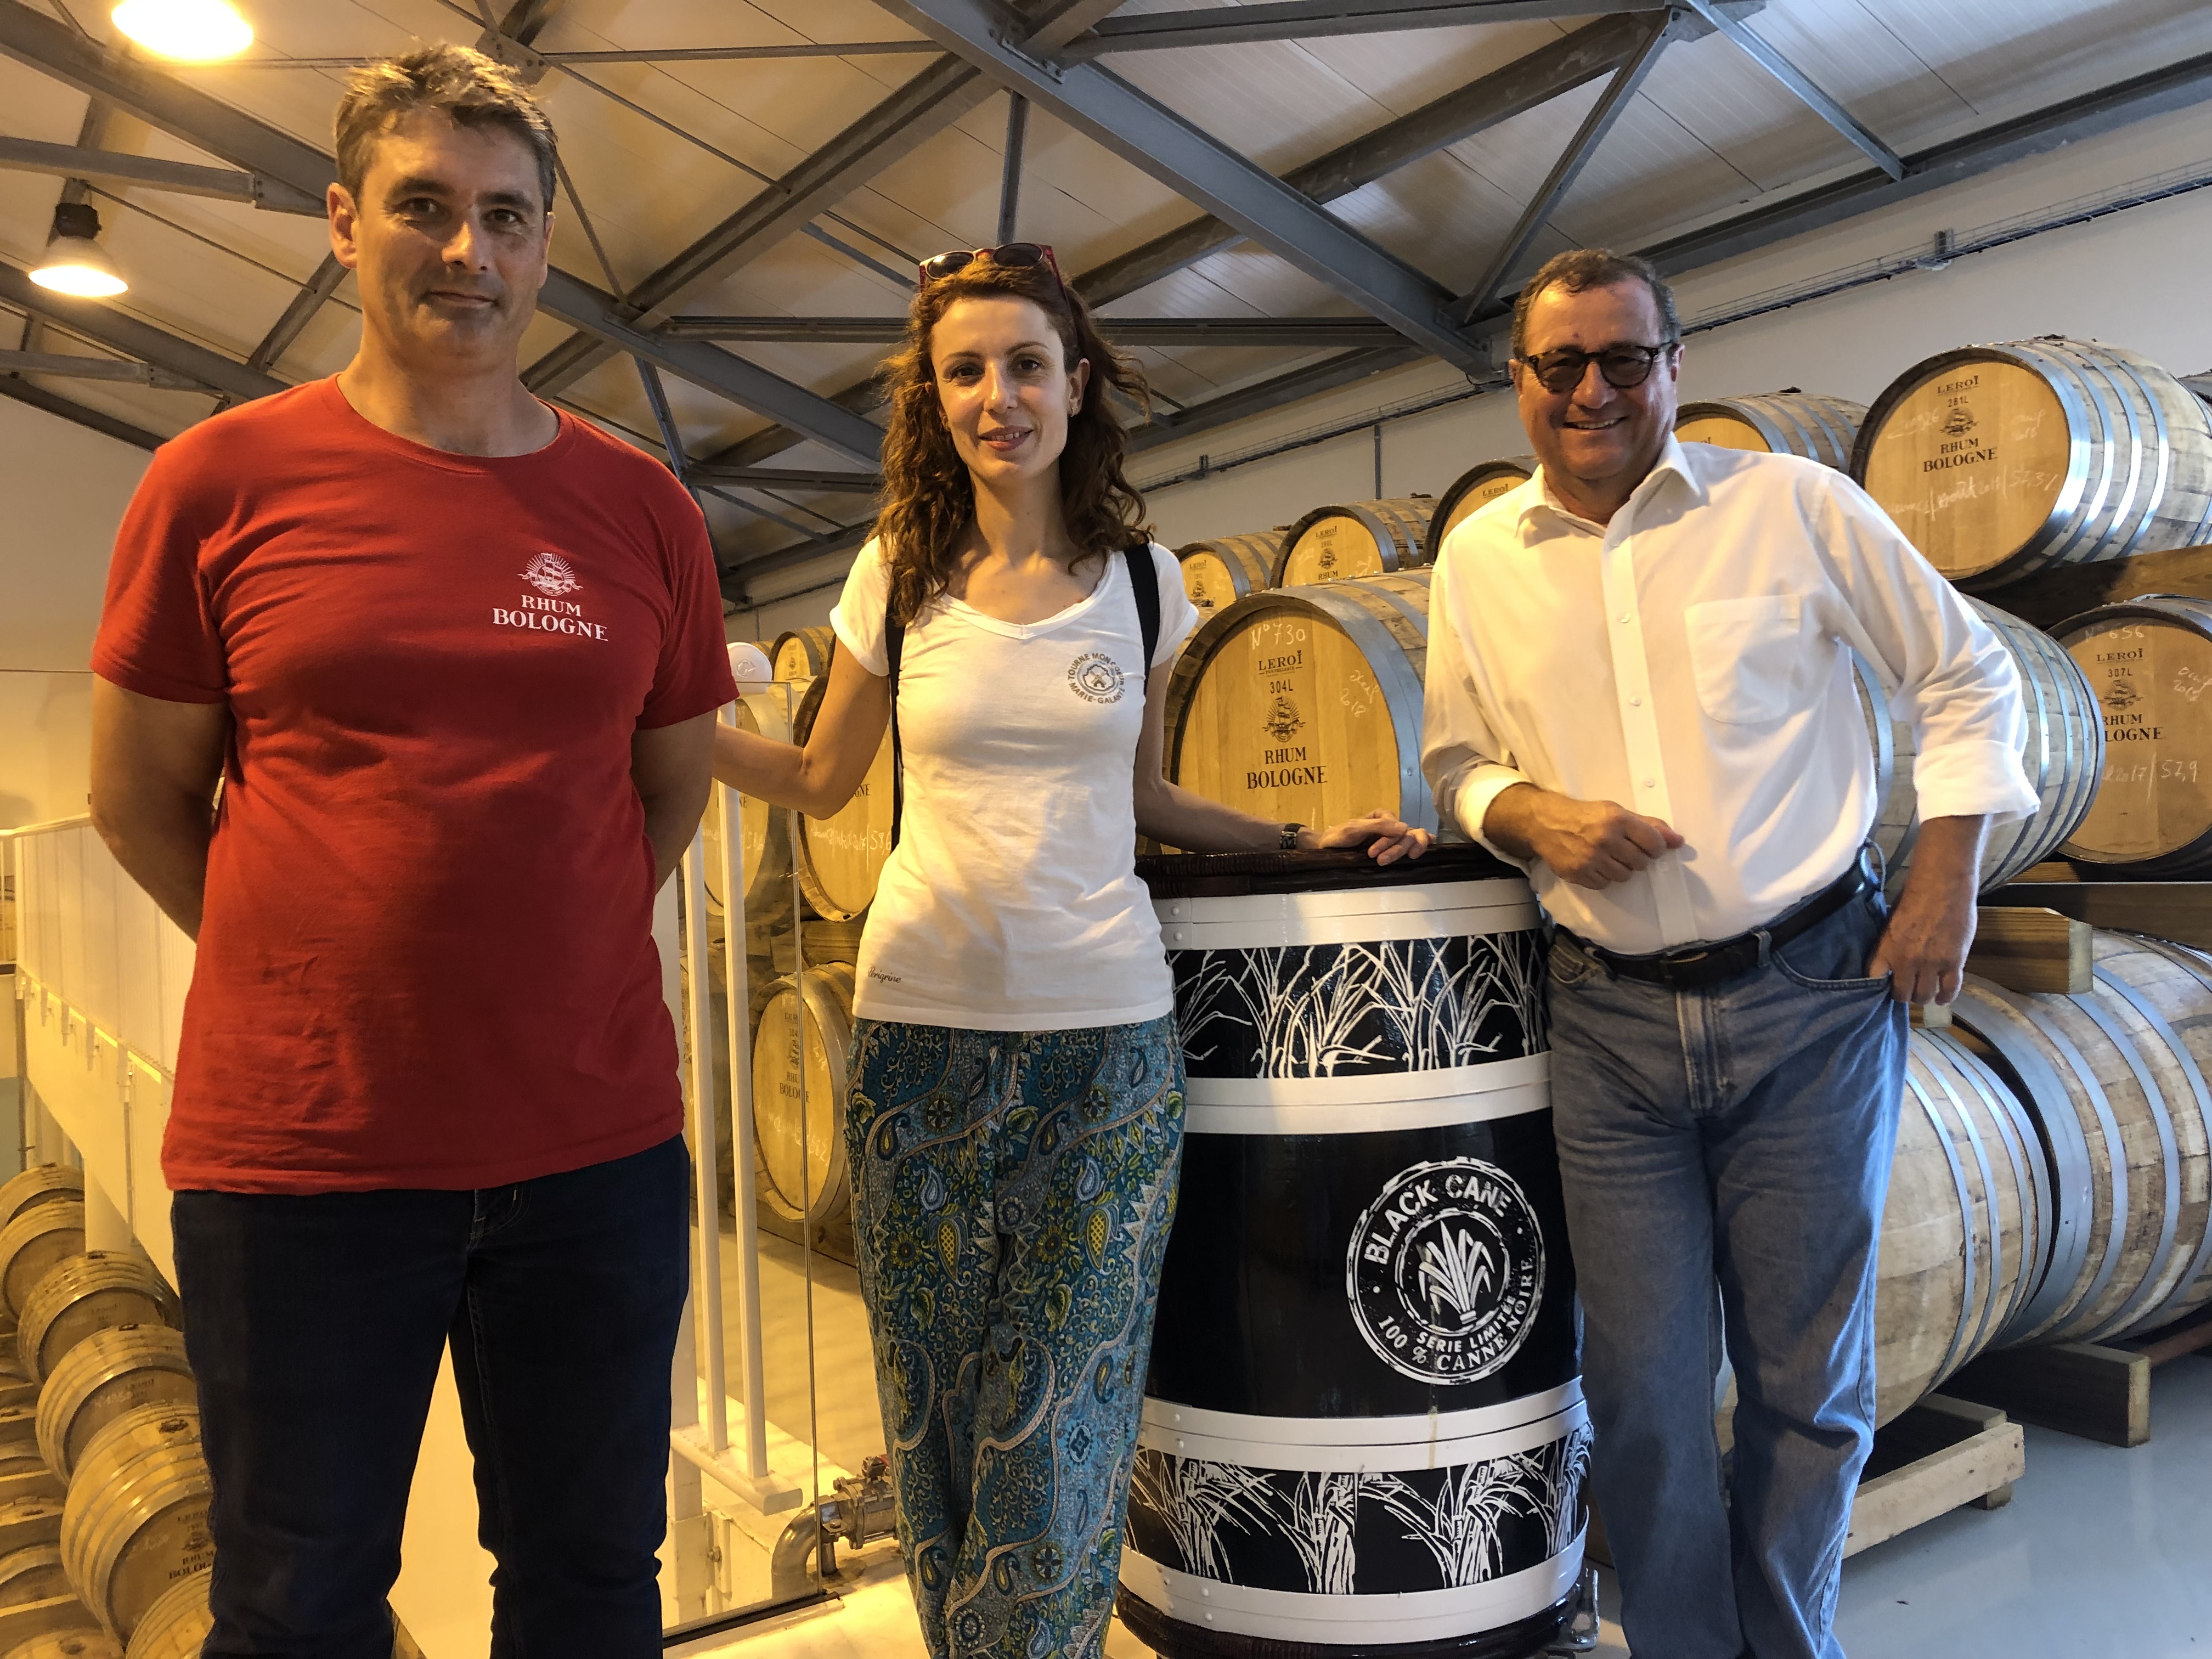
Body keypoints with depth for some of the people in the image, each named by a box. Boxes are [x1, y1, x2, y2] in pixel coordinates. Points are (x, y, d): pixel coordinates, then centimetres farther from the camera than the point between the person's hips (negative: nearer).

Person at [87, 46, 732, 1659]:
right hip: (297, 1148, -1)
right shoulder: (223, 475, -2)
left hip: (597, 1142, 2)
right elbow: (140, 801, 5)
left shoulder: (641, 507, 3)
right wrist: (320, 980, 6)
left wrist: (546, 960, 10)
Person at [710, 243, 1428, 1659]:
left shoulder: (1142, 576, 3)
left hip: (1105, 1036, 0)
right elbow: (820, 780, 11)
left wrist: (1303, 836, 3)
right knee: (936, 1420, 12)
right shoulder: (900, 575, 3)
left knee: (1056, 1436, 4)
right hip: (923, 1031, 1)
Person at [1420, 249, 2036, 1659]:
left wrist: (1947, 884, -2)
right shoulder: (1479, 557, 4)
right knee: (1644, 1389, 7)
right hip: (1612, 1021, 2)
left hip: (1813, 998, -1)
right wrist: (1529, 813, -9)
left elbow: (1967, 678, 6)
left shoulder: (1794, 505, -2)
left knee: (1809, 1380, 11)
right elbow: (1457, 757, 13)